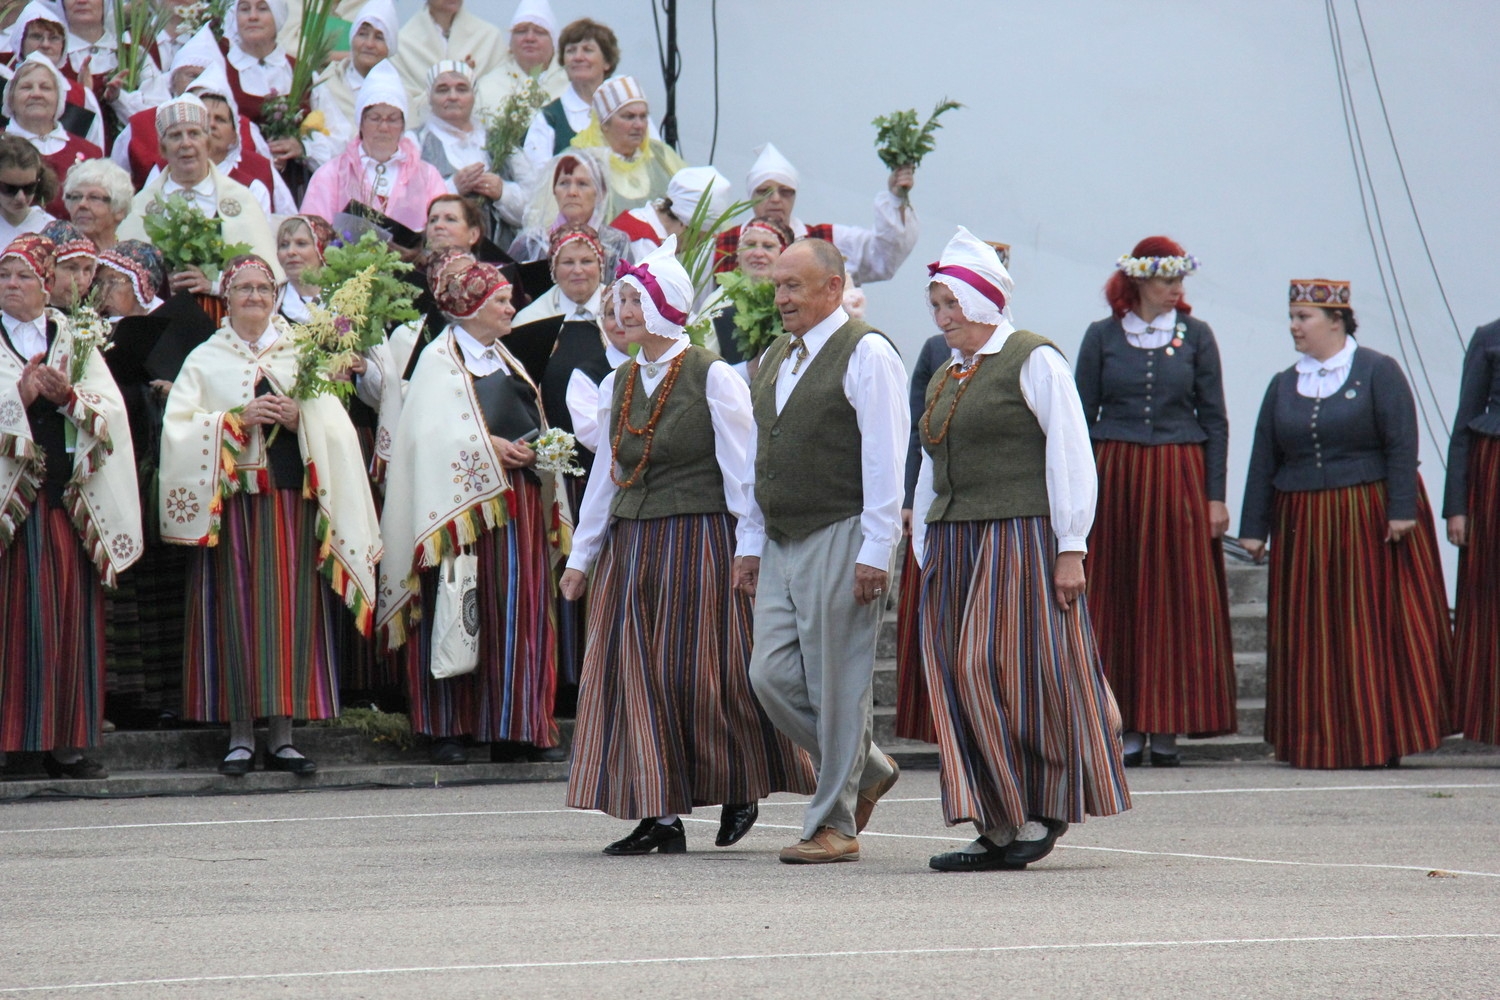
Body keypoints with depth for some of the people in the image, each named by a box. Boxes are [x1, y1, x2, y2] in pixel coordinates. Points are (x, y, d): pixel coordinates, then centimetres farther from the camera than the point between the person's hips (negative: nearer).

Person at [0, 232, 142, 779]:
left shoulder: (77, 341, 15)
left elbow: (111, 406, 4)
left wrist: (68, 396, -13)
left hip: (68, 493, 3)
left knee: (71, 611, 1)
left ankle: (65, 743, 4)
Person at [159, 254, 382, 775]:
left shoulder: (301, 355, 14)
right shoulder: (205, 360, 9)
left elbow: (334, 428, 6)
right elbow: (179, 425, -2)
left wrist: (299, 418, -13)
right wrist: (239, 419, -13)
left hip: (292, 498, 2)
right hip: (231, 501, -2)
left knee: (290, 611, -1)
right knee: (237, 610, -5)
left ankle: (282, 735, 3)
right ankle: (240, 736, -2)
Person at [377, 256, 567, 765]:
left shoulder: (501, 358, 23)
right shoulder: (441, 358, -2)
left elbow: (527, 420, 23)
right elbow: (433, 432, -14)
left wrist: (536, 450, 3)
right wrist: (491, 447, -18)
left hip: (517, 499, 8)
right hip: (467, 501, -8)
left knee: (522, 610, 2)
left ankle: (517, 730, 3)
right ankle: (447, 729, -3)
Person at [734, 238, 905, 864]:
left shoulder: (865, 354, -8)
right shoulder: (773, 360, 17)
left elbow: (884, 459, -13)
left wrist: (875, 551, -17)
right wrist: (751, 544, 18)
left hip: (841, 541, -8)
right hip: (782, 547, 8)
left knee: (836, 683, -4)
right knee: (772, 676, 2)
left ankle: (834, 825, 3)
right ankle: (866, 769, 21)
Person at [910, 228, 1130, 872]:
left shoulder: (1033, 361, -4)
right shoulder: (945, 379, 19)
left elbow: (1070, 455, -9)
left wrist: (1070, 548, -14)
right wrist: (926, 553, 15)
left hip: (1020, 541, -8)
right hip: (953, 547, 8)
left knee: (1018, 675, -8)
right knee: (960, 684, 2)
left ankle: (1045, 809, 6)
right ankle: (998, 829, 4)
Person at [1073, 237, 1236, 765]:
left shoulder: (1196, 335, 6)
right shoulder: (1102, 336, 5)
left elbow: (1215, 420, 6)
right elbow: (1082, 417, 7)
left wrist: (1216, 496, -1)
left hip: (1179, 478, 0)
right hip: (1115, 477, 0)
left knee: (1178, 597, -2)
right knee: (1117, 599, -1)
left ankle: (1167, 726, 3)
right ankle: (1127, 726, 3)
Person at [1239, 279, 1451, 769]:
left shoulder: (1378, 372, -1)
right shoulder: (1283, 385, 11)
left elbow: (1402, 444, -7)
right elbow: (1264, 461, 10)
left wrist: (1402, 510, -16)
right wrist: (1254, 527, 6)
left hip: (1370, 521, -4)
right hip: (1303, 527, 4)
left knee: (1375, 628, -2)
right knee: (1310, 636, 2)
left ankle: (1380, 740, 3)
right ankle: (1318, 742, 7)